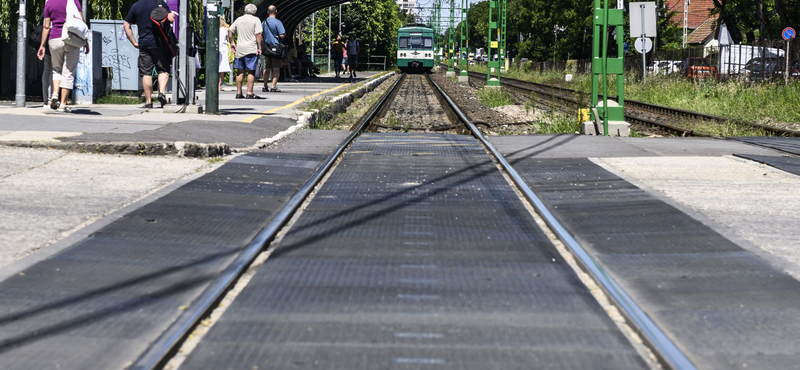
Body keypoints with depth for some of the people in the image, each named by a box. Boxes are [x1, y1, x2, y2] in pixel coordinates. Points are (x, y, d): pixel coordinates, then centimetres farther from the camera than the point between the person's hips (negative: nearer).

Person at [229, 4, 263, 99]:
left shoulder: (239, 19, 13)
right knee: (251, 71, -3)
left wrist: (232, 42, 20)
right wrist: (259, 47, -10)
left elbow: (230, 31, 13)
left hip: (239, 49, 5)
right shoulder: (255, 20, -3)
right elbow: (258, 34, -11)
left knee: (240, 71, 10)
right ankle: (249, 93, -8)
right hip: (251, 50, -5)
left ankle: (238, 93, 12)